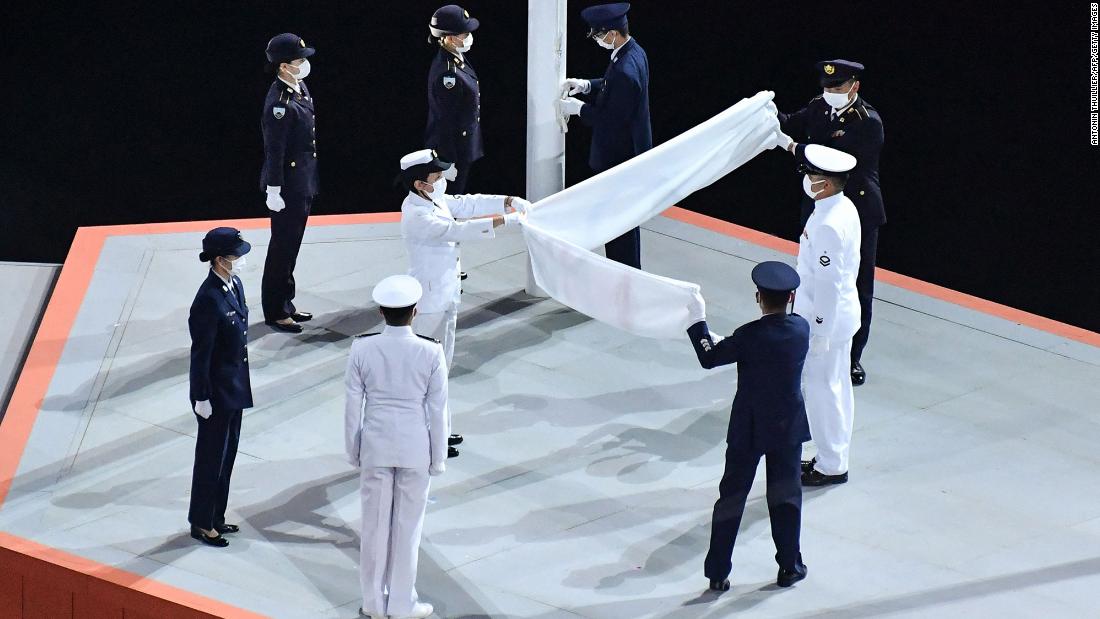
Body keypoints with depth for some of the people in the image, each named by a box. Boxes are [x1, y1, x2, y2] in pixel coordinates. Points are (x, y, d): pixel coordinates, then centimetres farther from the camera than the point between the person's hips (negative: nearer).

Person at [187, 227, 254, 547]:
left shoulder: (235, 285, 1)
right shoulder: (209, 299, -26)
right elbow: (201, 352, -21)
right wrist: (202, 398, -17)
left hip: (234, 386, 9)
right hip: (216, 390, -9)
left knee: (227, 454, 19)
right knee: (212, 458, 6)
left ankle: (216, 517, 33)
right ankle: (202, 524, 20)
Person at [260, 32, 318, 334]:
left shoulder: (300, 88, 3)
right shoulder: (279, 103, -25)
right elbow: (274, 150, -22)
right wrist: (274, 192, -19)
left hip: (303, 183, 9)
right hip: (288, 185, -9)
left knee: (291, 246, 19)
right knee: (282, 249, 3)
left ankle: (285, 304, 31)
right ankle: (275, 312, 15)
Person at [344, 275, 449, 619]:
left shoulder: (362, 349, -11)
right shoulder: (431, 353, -14)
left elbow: (353, 405, -4)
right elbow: (438, 410, -8)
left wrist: (353, 450, 9)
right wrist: (438, 458, 4)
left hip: (375, 447, 1)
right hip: (415, 448, -1)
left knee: (375, 523, 13)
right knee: (408, 526, 10)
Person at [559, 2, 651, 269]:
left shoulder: (625, 71, -31)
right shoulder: (634, 52, 1)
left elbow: (612, 119, -25)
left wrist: (580, 108, -14)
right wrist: (587, 85, 2)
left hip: (619, 157, -10)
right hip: (629, 150, 10)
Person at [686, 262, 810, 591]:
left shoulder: (750, 336, -21)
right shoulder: (801, 328, -8)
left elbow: (709, 358, -10)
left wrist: (698, 320, 1)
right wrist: (727, 342, 10)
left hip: (748, 429, -3)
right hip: (789, 427, 3)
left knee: (732, 496, 7)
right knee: (785, 494, 17)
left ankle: (718, 573, 11)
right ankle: (789, 567, 23)